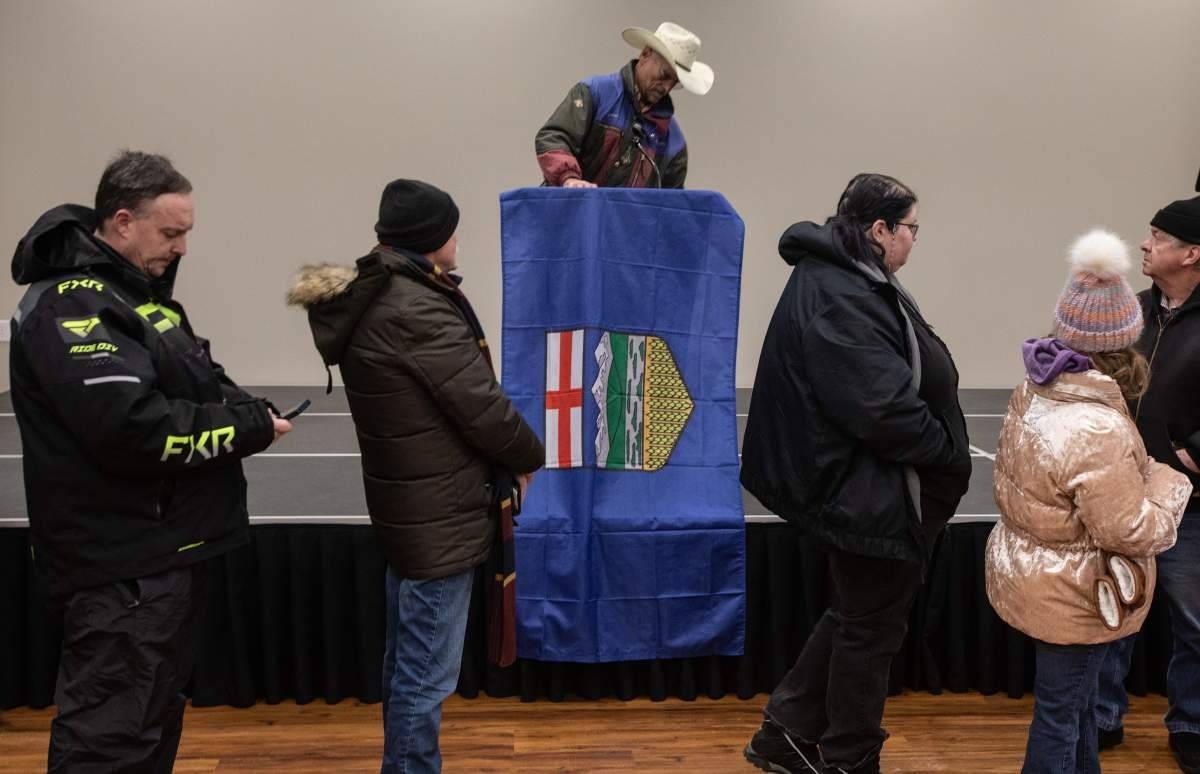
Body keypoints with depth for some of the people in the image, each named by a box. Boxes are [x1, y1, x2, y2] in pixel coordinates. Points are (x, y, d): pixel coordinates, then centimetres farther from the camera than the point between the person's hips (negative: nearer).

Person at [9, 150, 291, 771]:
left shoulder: (136, 286, 15)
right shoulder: (69, 304, -17)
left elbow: (187, 386, 20)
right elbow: (133, 428, -28)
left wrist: (247, 413, -2)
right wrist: (248, 428, -16)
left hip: (162, 547, 10)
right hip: (122, 562, -10)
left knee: (153, 718, 20)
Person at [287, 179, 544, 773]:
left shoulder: (370, 299, 9)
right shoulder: (417, 311, -22)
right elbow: (482, 407, -19)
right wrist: (531, 458, -2)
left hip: (412, 507, 10)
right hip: (440, 517, -10)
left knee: (407, 664, 22)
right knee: (428, 675, 1)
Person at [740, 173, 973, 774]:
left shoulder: (848, 282, 11)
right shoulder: (837, 298, -23)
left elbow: (903, 377, 13)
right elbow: (883, 407, -27)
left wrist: (940, 451, 3)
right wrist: (948, 452, -12)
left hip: (863, 487, 11)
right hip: (868, 493, -11)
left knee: (857, 616, 22)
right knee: (873, 626, 7)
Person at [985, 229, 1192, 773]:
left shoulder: (1032, 393, -3)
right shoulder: (1099, 429, -30)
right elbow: (1130, 532, -23)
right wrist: (1168, 484, -6)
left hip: (1028, 573, 9)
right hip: (1071, 595, -9)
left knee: (1075, 696, 25)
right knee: (1060, 708, 9)